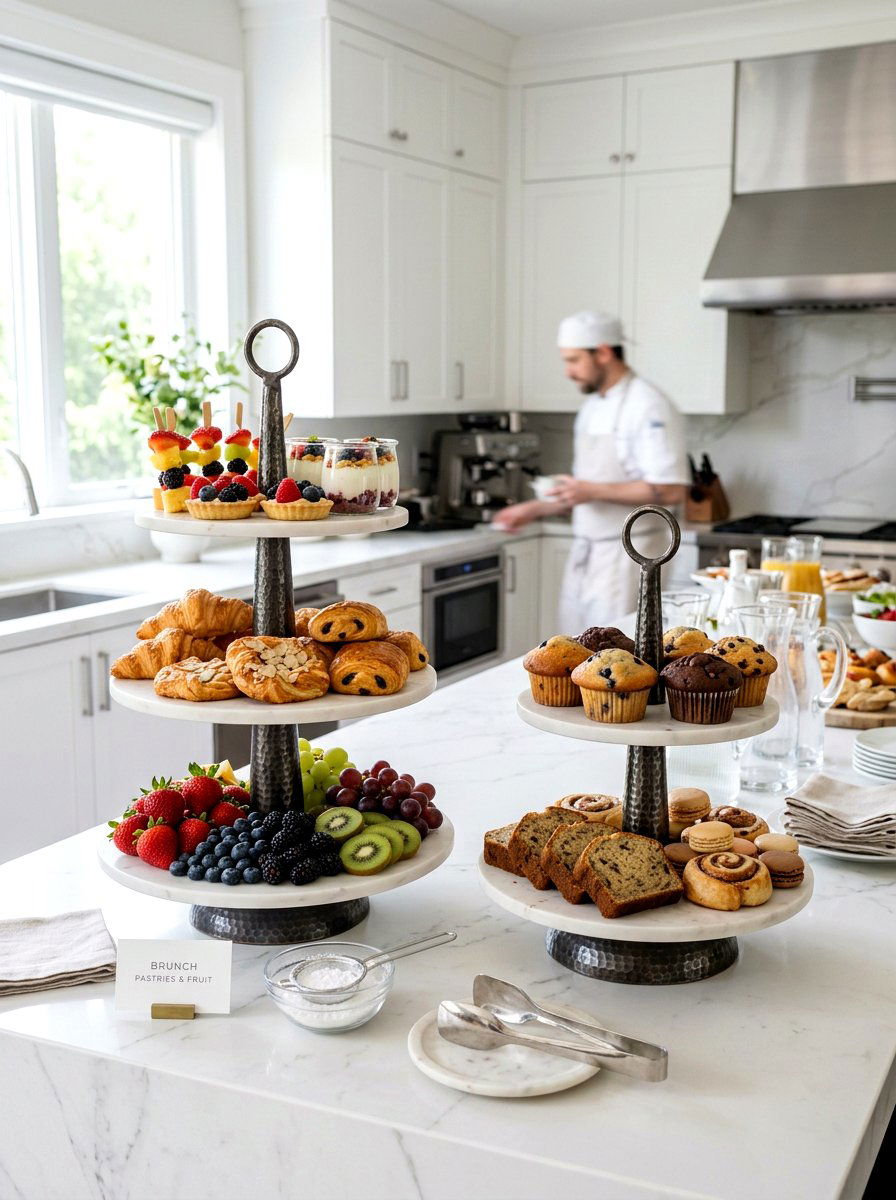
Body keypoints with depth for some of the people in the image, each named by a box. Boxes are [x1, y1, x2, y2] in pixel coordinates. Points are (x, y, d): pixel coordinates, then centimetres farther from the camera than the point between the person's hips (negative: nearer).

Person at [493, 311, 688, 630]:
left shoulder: (649, 407, -13)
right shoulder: (591, 407, 14)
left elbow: (670, 490, -21)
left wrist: (593, 491, -20)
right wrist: (535, 509, 14)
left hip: (626, 558, -8)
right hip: (584, 556, 8)